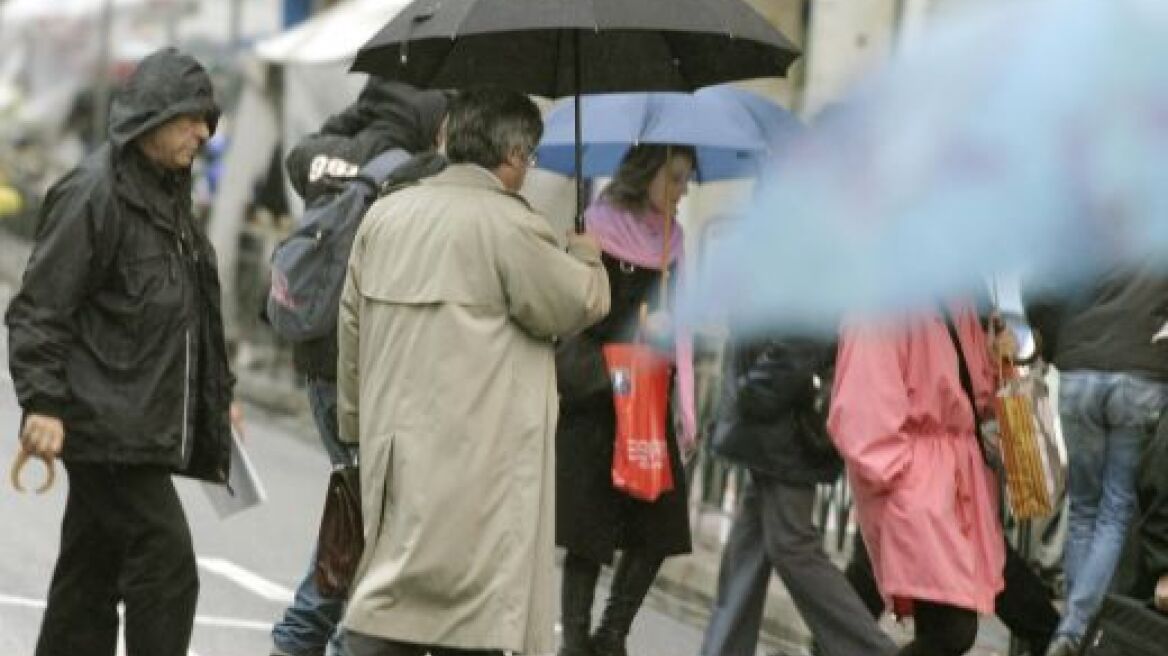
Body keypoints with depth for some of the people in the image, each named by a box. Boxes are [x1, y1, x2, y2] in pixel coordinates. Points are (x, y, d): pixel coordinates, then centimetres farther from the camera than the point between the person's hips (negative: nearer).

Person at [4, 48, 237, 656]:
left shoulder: (168, 192, 17)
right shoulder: (94, 192, -13)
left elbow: (190, 311, 28)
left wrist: (218, 395, 27)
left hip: (147, 425, 9)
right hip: (107, 423, -9)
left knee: (90, 577, 12)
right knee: (166, 563, -12)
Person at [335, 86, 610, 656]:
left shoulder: (384, 217, 11)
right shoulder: (508, 223, -11)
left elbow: (352, 329, 17)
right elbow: (579, 305, -4)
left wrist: (356, 426, 26)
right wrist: (586, 256, 17)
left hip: (394, 450, 7)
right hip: (480, 463, -7)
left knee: (386, 602, 9)